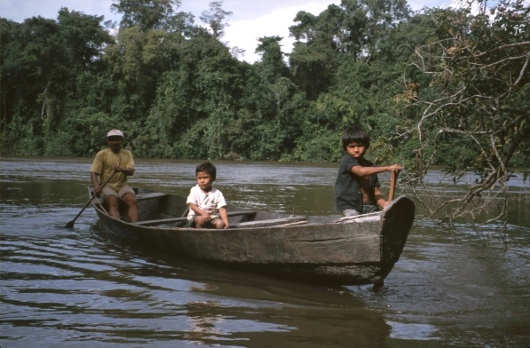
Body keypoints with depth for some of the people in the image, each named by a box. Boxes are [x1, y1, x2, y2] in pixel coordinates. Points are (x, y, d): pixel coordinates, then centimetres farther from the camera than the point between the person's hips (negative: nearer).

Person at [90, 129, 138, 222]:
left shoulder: (127, 154, 13)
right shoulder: (102, 154, 6)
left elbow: (131, 172, 0)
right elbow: (93, 172, -2)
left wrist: (122, 169, -23)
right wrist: (96, 185, -23)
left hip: (123, 186, 2)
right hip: (107, 186, -2)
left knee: (133, 201, -28)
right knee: (113, 202, -33)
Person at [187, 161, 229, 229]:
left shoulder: (217, 193, 1)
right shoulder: (194, 190, 0)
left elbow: (222, 209, -7)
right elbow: (192, 205, -11)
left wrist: (226, 222, -23)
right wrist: (203, 213, -31)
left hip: (212, 217, 1)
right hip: (196, 216, -1)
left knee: (220, 223, -27)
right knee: (201, 219, -34)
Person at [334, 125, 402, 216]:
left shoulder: (371, 166, 14)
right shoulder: (346, 161, -5)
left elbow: (375, 191, 10)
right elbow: (361, 171, -25)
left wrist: (384, 203, -13)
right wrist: (387, 168, -29)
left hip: (369, 206, 6)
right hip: (349, 207, -6)